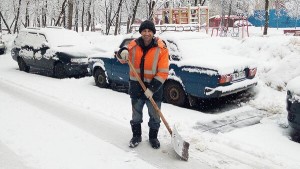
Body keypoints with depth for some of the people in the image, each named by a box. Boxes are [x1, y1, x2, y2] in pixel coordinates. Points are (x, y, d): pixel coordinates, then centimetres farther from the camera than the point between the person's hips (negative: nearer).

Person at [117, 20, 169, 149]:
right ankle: (136, 136, 36)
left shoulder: (161, 48, -12)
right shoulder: (134, 45, -3)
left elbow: (163, 73, -15)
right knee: (136, 115, 16)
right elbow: (122, 59, 11)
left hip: (154, 89, -2)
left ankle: (153, 137, 33)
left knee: (154, 116, 12)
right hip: (136, 87, 2)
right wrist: (123, 52, -13)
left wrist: (152, 88, -21)